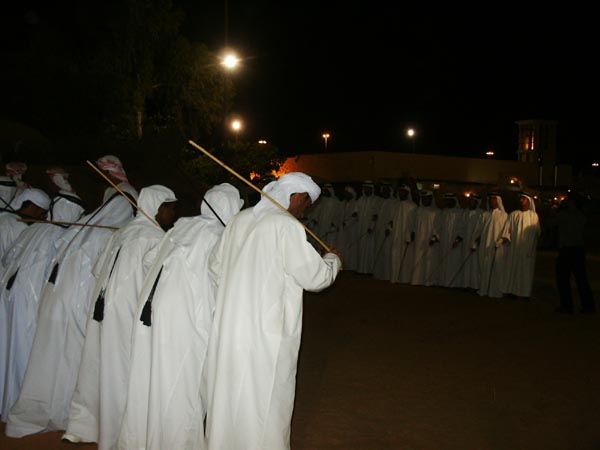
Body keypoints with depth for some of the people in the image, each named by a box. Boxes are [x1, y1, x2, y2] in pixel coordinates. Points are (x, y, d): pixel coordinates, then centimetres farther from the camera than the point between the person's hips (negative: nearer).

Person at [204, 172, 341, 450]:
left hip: (228, 329, 7)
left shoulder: (240, 220, 7)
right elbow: (315, 277, -11)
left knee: (228, 397, 19)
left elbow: (215, 268, 14)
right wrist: (333, 260, 8)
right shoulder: (287, 226, -14)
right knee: (265, 403, 6)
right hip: (265, 333, -7)